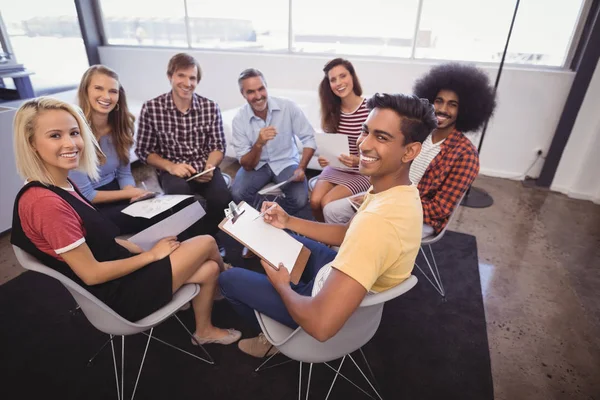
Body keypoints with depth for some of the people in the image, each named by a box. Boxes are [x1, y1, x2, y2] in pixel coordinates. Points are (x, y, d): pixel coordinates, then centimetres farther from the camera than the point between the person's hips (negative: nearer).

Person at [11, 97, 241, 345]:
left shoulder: (61, 185, 3)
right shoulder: (46, 202, -26)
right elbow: (91, 274, -22)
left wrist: (144, 250, 4)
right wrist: (151, 254, -12)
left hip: (121, 271, 8)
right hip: (117, 293, -8)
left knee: (208, 269, 6)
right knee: (207, 243, -3)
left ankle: (204, 330, 30)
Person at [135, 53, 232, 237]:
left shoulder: (211, 107, 2)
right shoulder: (151, 108, -3)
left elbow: (218, 146, 4)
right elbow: (144, 151, 1)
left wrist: (210, 166, -17)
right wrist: (170, 166, -15)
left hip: (204, 169, 2)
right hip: (172, 171, -1)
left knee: (222, 199, -28)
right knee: (180, 193, -34)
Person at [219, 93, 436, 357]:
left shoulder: (377, 221, -41)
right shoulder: (402, 192, -10)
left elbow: (321, 325, -42)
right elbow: (348, 234, 5)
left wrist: (282, 285, -21)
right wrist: (288, 221, -5)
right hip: (357, 291, 8)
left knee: (228, 279, 7)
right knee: (283, 237, 25)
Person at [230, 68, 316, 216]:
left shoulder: (288, 107, -13)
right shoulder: (239, 119, -11)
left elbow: (308, 138, -6)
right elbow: (247, 165, -13)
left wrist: (301, 168, -21)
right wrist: (259, 144, -33)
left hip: (286, 162, 0)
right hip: (256, 165, 1)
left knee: (300, 200, -26)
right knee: (238, 194, -27)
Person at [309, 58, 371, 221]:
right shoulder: (332, 109, 1)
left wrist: (358, 160, -28)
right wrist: (324, 157, -12)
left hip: (361, 172, -4)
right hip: (335, 168, 5)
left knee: (327, 203, -21)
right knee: (314, 201, -16)